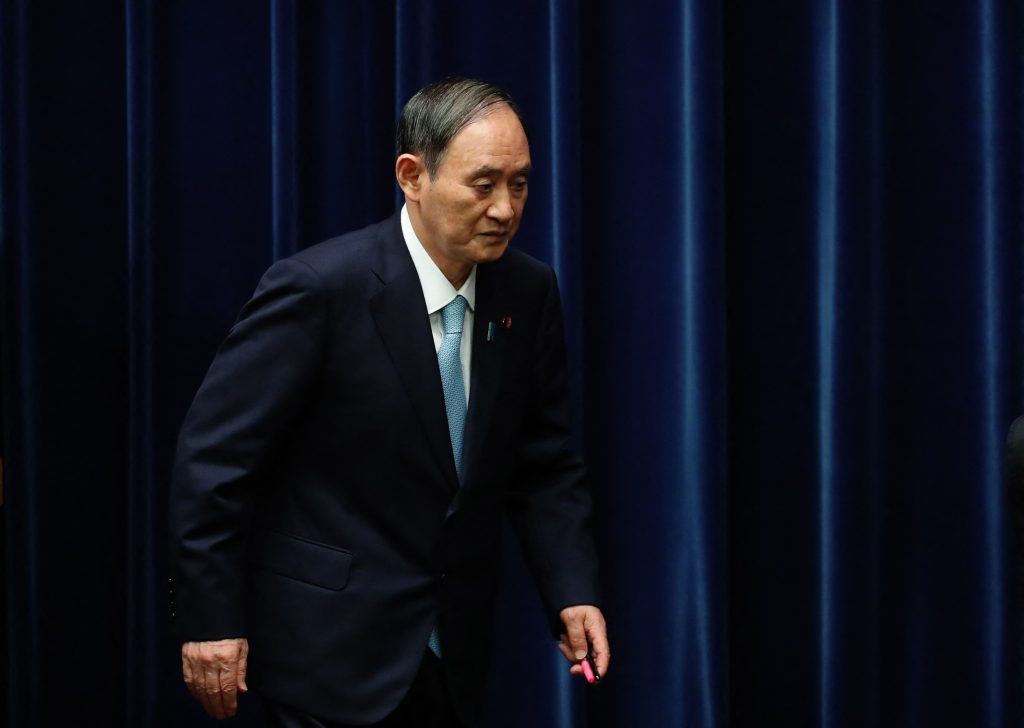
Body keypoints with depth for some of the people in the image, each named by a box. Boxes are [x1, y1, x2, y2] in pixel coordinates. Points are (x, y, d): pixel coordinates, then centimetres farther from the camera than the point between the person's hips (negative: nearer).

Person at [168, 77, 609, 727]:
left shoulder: (530, 293, 0)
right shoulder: (319, 288, -17)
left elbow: (546, 465, 8)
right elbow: (214, 455, -14)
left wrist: (573, 593, -5)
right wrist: (210, 620, -15)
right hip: (332, 648, -6)